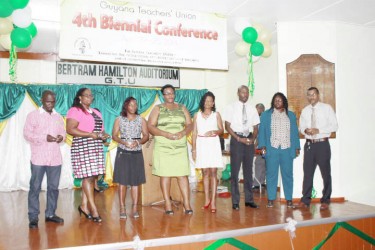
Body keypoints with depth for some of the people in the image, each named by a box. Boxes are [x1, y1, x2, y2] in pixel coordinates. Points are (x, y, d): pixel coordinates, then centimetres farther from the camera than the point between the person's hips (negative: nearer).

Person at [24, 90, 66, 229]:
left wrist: (61, 137, -9)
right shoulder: (33, 115, 0)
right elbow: (27, 134, -7)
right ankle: (33, 217, 6)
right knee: (35, 187, -1)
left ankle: (50, 214, 21)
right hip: (38, 158, -4)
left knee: (53, 187, 9)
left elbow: (63, 132, 15)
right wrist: (44, 138, -20)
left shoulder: (58, 117, 13)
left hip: (55, 158, 4)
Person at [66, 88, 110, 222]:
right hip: (82, 147, -7)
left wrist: (104, 135, 5)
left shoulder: (96, 112, 21)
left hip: (96, 148, 7)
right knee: (88, 176, -8)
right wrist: (90, 134, -19)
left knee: (91, 177, 5)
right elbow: (70, 129, -14)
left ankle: (84, 205, 14)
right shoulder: (75, 111, -4)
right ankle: (93, 208, -4)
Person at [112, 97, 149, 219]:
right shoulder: (119, 119, 6)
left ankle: (135, 208, 8)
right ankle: (122, 208, 6)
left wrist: (138, 142, -13)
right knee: (122, 181, -2)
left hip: (137, 153, 1)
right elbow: (114, 135, 2)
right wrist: (124, 142, -15)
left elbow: (146, 136, 5)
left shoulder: (141, 120, 8)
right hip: (122, 153, -1)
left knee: (135, 182, 1)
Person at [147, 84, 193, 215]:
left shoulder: (182, 108, 13)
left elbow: (190, 124, 10)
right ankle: (168, 204, 7)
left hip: (180, 147, 2)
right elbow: (150, 126, -3)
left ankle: (187, 203, 0)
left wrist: (183, 132, -12)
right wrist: (166, 134, -16)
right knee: (165, 175, -1)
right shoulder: (158, 108, 6)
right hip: (163, 147, -1)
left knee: (182, 174, -3)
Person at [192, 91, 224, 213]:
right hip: (201, 144, 1)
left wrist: (214, 131, -15)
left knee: (213, 172, -5)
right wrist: (193, 149, 2)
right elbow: (194, 132, 7)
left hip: (213, 144, -1)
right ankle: (207, 199, 14)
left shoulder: (216, 114, 6)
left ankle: (213, 201, -2)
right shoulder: (197, 115, 8)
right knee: (205, 172, 5)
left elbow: (221, 130, 7)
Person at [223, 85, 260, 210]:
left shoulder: (252, 109, 9)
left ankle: (249, 199, 20)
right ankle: (235, 201, 9)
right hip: (236, 139, -3)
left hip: (249, 140, 4)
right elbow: (227, 126, -5)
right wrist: (239, 139, -14)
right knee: (235, 171, 0)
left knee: (248, 170, 10)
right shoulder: (231, 108, -1)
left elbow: (255, 127, 11)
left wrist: (252, 138, -8)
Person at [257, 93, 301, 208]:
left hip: (287, 149, 1)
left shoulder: (291, 115, 14)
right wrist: (263, 146, -6)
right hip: (272, 149, -1)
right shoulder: (266, 115, 9)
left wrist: (297, 147, 5)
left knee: (287, 174, 3)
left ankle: (289, 199, 10)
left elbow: (295, 132, 12)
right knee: (271, 174, 0)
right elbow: (262, 131, 4)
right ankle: (270, 199, 7)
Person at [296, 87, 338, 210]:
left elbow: (334, 126, -6)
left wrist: (318, 130, -18)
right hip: (309, 144, 3)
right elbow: (301, 126, 16)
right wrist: (305, 130, -8)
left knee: (326, 173, 4)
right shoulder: (305, 110, 10)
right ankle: (305, 200, 15)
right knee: (307, 173, 6)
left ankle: (325, 200, 17)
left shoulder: (327, 108, -1)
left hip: (322, 144, -3)